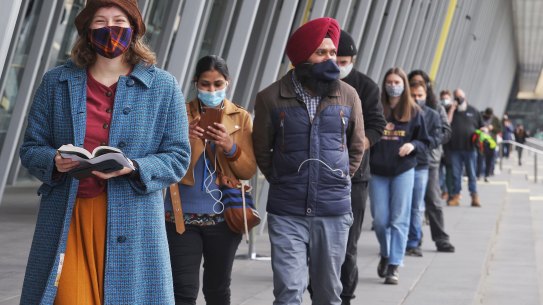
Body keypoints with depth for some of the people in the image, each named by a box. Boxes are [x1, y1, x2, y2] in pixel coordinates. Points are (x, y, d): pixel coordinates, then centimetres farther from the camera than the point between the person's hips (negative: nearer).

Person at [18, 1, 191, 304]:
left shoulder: (163, 86, 6)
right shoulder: (57, 82, 11)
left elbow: (178, 157, 3)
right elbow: (31, 148, 11)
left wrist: (133, 168, -15)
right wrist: (54, 162, -12)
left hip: (131, 223, -1)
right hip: (65, 221, 1)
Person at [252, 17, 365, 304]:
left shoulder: (348, 96, 3)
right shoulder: (271, 98, -3)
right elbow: (261, 150, 9)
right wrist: (283, 183, 10)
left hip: (334, 212, 2)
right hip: (286, 214, -2)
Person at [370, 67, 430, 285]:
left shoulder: (413, 112, 3)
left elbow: (425, 143, 7)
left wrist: (412, 145, -12)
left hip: (403, 171, 0)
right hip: (377, 171, 1)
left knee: (399, 220, -1)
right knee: (380, 220, 3)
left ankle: (394, 266, 4)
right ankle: (385, 255, 30)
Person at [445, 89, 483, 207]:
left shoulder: (473, 111, 9)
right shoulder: (451, 111, 8)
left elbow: (481, 127, 15)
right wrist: (452, 109, -10)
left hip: (469, 148, 0)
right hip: (454, 148, 0)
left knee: (472, 174, 2)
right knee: (455, 174, 5)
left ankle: (474, 196, 5)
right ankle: (455, 196, 11)